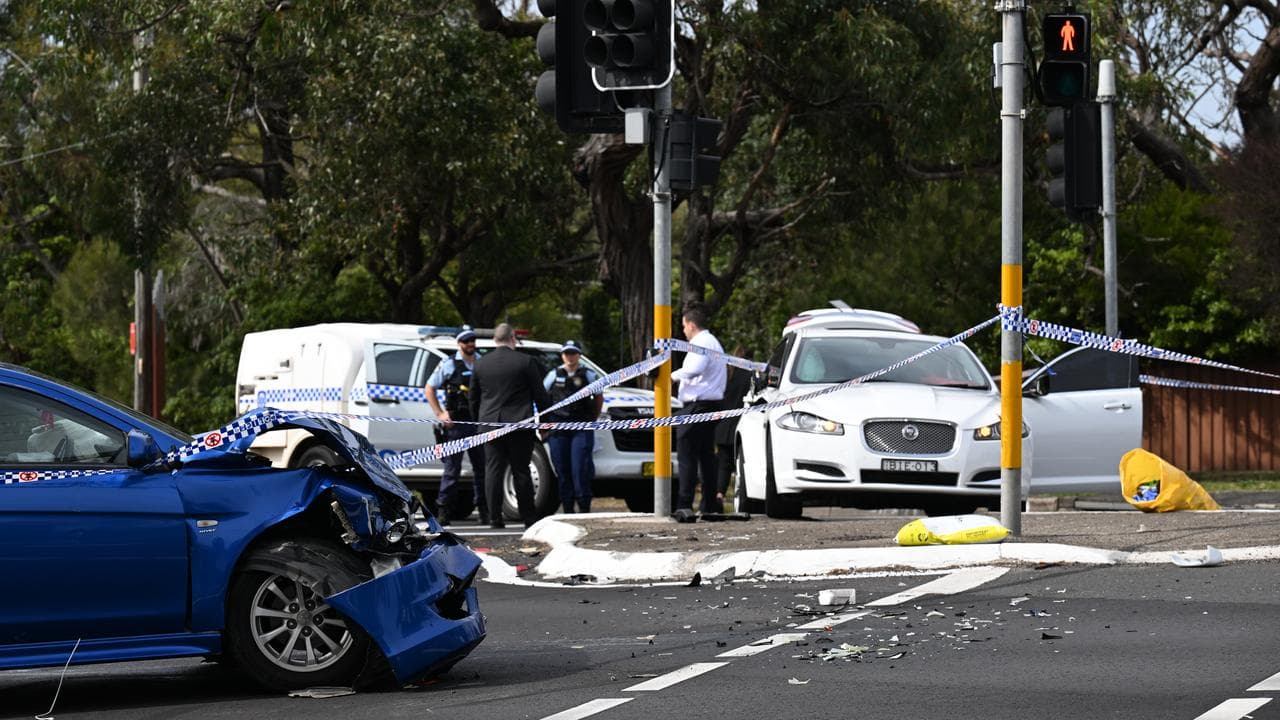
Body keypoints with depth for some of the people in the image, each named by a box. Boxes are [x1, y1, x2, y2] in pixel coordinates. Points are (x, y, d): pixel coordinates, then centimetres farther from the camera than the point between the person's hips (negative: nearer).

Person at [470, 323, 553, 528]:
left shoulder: (481, 364, 6)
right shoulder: (526, 361, -5)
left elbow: (474, 398, 13)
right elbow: (540, 394, -2)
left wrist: (479, 422, 23)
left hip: (490, 425, 2)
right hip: (519, 424, -2)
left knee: (493, 471, 4)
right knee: (521, 472, 3)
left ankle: (494, 517, 0)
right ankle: (529, 517, 6)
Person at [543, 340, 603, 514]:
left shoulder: (589, 375, 6)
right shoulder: (554, 375, 9)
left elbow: (599, 397, 17)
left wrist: (593, 418, 12)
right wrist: (545, 421, 10)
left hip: (582, 428, -2)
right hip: (558, 426, 2)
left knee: (580, 470, -12)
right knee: (563, 470, 2)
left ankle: (584, 508, -7)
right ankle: (567, 510, 9)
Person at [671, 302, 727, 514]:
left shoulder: (701, 343, -12)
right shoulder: (713, 342, 22)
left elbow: (694, 369, -28)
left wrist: (674, 375, -16)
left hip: (697, 405, -10)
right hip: (712, 403, 10)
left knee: (687, 456, -10)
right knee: (707, 455, 11)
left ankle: (685, 504, -13)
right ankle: (710, 504, 11)